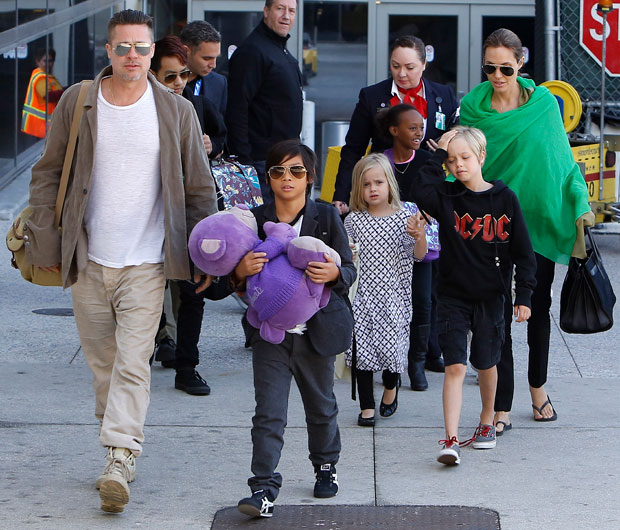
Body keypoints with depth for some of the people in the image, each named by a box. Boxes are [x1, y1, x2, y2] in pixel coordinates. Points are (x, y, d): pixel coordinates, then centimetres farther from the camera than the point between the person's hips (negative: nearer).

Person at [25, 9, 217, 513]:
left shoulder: (177, 112, 0)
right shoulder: (77, 103, 2)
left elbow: (200, 189, 7)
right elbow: (48, 173, 9)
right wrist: (45, 241, 2)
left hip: (146, 263, -2)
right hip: (87, 262, 2)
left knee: (133, 362, -11)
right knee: (101, 360, 9)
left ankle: (119, 461, -14)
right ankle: (119, 447, 22)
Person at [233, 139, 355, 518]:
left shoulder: (326, 218, -2)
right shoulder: (256, 220, 1)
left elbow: (349, 270, -2)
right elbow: (239, 280, 7)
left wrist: (333, 274, -25)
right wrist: (241, 271, -18)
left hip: (316, 329, 0)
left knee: (321, 405, 18)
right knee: (268, 413, -8)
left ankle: (326, 465, 41)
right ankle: (264, 488, -11)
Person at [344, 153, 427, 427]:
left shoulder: (403, 218, -3)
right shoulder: (353, 220, 3)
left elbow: (418, 255, -8)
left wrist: (419, 235, -27)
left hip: (392, 296, -1)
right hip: (361, 297, 1)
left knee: (391, 345, -1)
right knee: (362, 349, 0)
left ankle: (390, 388, 31)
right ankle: (367, 406, 11)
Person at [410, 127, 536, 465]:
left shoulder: (504, 198, -3)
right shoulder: (446, 196, -1)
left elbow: (522, 250, 0)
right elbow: (420, 193, -25)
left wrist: (524, 295, -4)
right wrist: (437, 157, -18)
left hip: (490, 296, 1)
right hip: (453, 295, 0)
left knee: (486, 364, 13)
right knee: (455, 366, -9)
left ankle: (487, 422, 37)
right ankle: (451, 441, -13)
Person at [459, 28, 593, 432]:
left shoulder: (544, 103, -3)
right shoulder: (473, 106, -2)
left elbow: (562, 156, 3)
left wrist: (579, 205, -6)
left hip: (540, 216, 1)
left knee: (539, 305, 15)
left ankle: (538, 386, 36)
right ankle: (502, 408, 1)